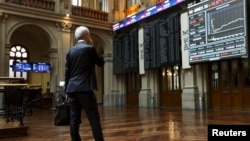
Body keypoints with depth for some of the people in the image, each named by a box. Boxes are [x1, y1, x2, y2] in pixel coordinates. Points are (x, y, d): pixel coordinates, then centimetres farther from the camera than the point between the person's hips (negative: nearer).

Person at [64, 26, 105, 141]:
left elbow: (67, 72, 12)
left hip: (72, 89, 6)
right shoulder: (89, 48, -4)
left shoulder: (70, 51, 12)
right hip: (85, 88, -6)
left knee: (74, 119, 8)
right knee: (94, 118, -4)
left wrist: (67, 91, 16)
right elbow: (101, 63, 8)